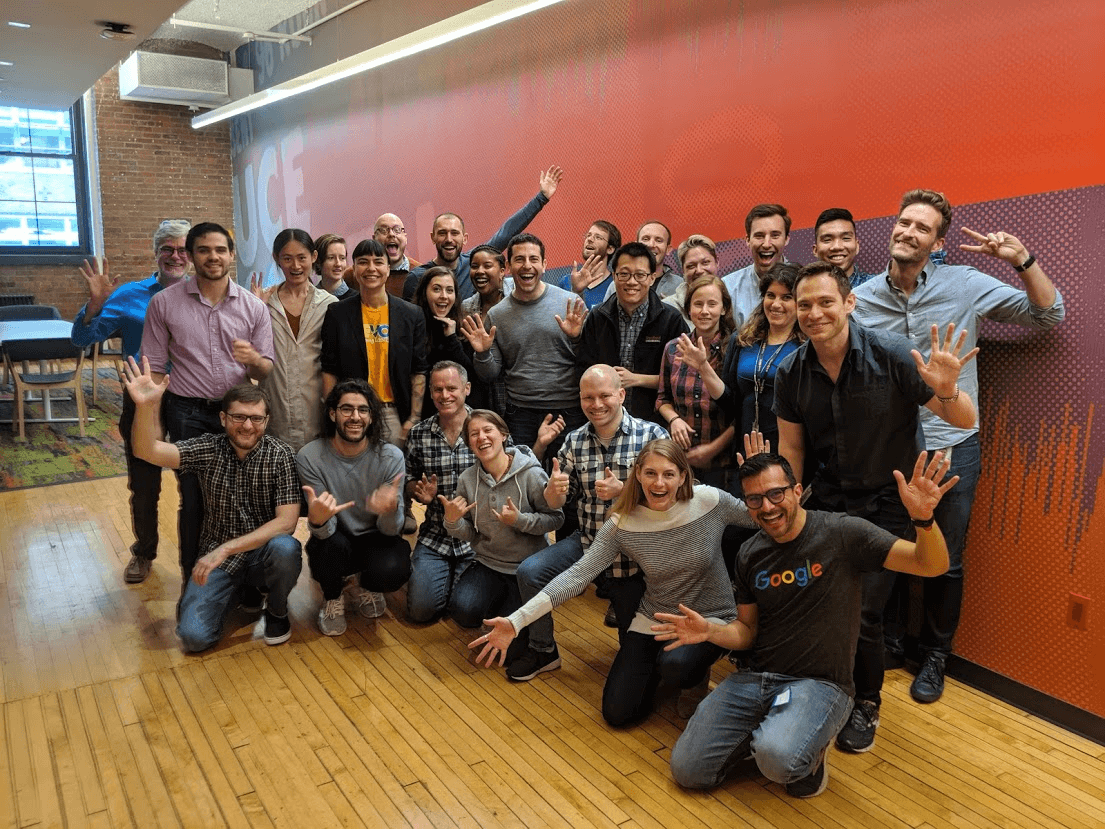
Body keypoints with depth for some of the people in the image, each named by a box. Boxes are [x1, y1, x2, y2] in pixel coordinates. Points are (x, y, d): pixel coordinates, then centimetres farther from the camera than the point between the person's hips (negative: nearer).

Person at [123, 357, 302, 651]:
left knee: (285, 548, -36)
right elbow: (147, 451, -17)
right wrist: (144, 405, -36)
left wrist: (227, 548, -26)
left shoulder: (280, 455, -13)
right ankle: (235, 591, 18)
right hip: (216, 554, 2)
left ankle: (277, 611, -2)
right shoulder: (209, 448, -5)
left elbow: (286, 521, -20)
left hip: (263, 553, -2)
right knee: (194, 637, -16)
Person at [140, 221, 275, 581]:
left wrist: (254, 358, -19)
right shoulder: (164, 303, 0)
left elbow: (266, 371, 5)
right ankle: (193, 578, 23)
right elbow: (154, 368, 3)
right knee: (193, 498, 4)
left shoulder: (253, 306, 2)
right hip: (188, 414, -1)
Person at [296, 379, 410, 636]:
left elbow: (391, 530, -17)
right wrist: (317, 520, -45)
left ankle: (362, 586, 9)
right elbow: (325, 533, -19)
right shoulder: (309, 457, -17)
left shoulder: (391, 457, -16)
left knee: (394, 571, -31)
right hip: (333, 544, 0)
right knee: (333, 544, -35)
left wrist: (390, 509, -43)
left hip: (375, 539, 1)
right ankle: (332, 598, 1)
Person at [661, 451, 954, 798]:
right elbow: (747, 630, 11)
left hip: (819, 683, -4)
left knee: (778, 759, -34)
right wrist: (711, 632, -12)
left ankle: (811, 752, 2)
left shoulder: (841, 534, -12)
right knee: (687, 770, -4)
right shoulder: (750, 555, 4)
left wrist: (923, 518, -38)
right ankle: (763, 733, 19)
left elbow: (932, 565, -16)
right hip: (755, 678, 5)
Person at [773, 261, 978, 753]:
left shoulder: (891, 354, -17)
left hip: (888, 505, -3)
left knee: (861, 611, -9)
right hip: (827, 504, 3)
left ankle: (866, 704, 21)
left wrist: (947, 391, -34)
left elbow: (966, 421, -12)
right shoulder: (791, 374, -5)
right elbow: (790, 449, 4)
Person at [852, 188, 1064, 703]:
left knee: (945, 564, 11)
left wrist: (1022, 260, -14)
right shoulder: (862, 298, -3)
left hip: (952, 448, -1)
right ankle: (888, 645, 37)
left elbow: (1049, 317, -2)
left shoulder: (965, 285, -6)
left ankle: (934, 657, 33)